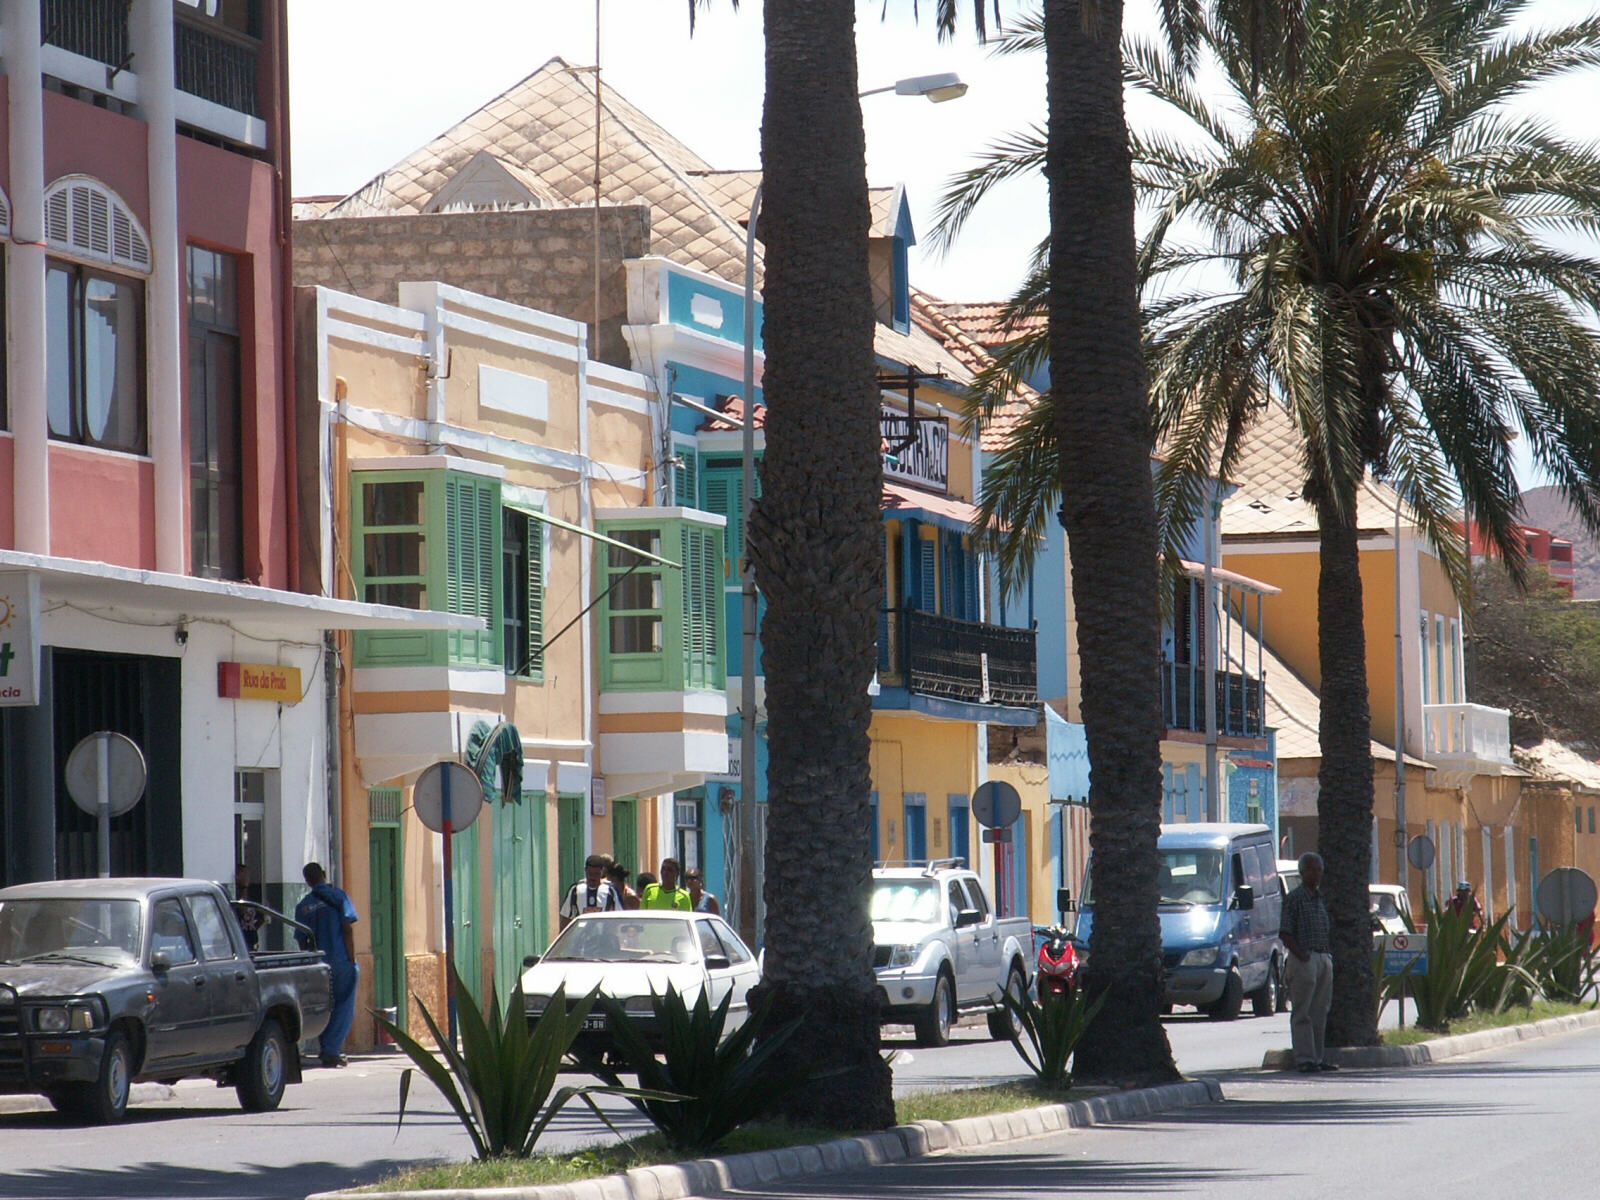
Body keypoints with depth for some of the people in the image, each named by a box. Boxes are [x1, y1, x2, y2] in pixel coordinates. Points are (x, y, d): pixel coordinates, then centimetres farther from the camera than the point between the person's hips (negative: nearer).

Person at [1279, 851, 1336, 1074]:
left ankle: (1317, 1057, 15)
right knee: (1302, 1013, -5)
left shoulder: (1321, 898, 17)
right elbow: (1285, 933, -11)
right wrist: (1300, 955, -19)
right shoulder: (1294, 898, -6)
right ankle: (1304, 1059, -4)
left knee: (1320, 1012, 10)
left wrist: (1330, 955, 12)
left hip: (1324, 959, 7)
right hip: (1304, 960, -7)